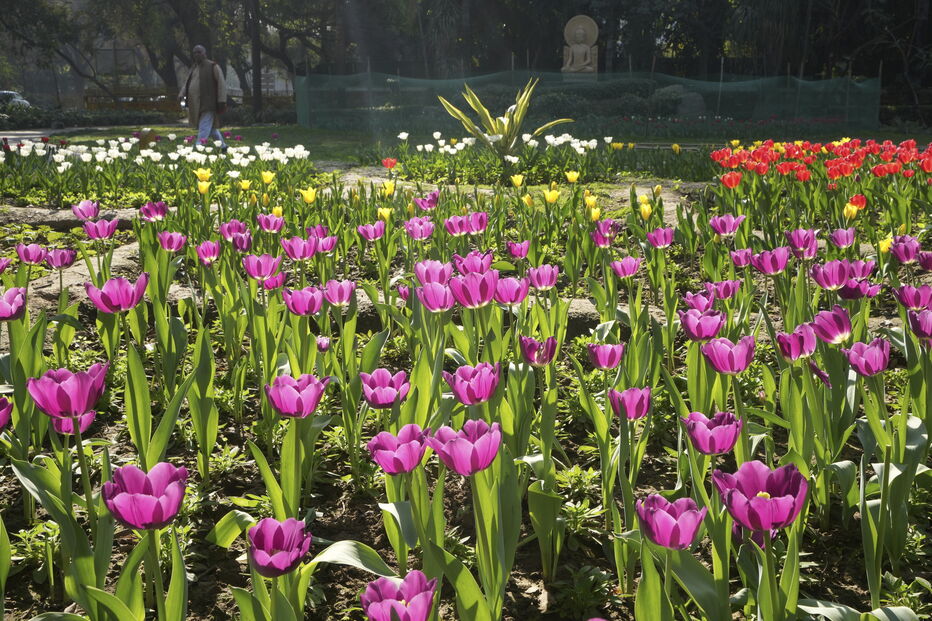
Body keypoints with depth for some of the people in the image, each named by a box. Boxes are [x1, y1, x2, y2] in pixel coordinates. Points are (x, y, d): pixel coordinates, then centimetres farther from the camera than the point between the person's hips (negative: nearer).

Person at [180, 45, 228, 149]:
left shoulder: (213, 66, -5)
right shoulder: (194, 67, 16)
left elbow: (222, 83, -10)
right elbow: (187, 83, 13)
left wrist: (222, 101, -16)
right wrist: (182, 94, -6)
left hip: (208, 104, -8)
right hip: (196, 105, 8)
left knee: (204, 129, -12)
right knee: (210, 127, 18)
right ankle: (222, 146, 33)